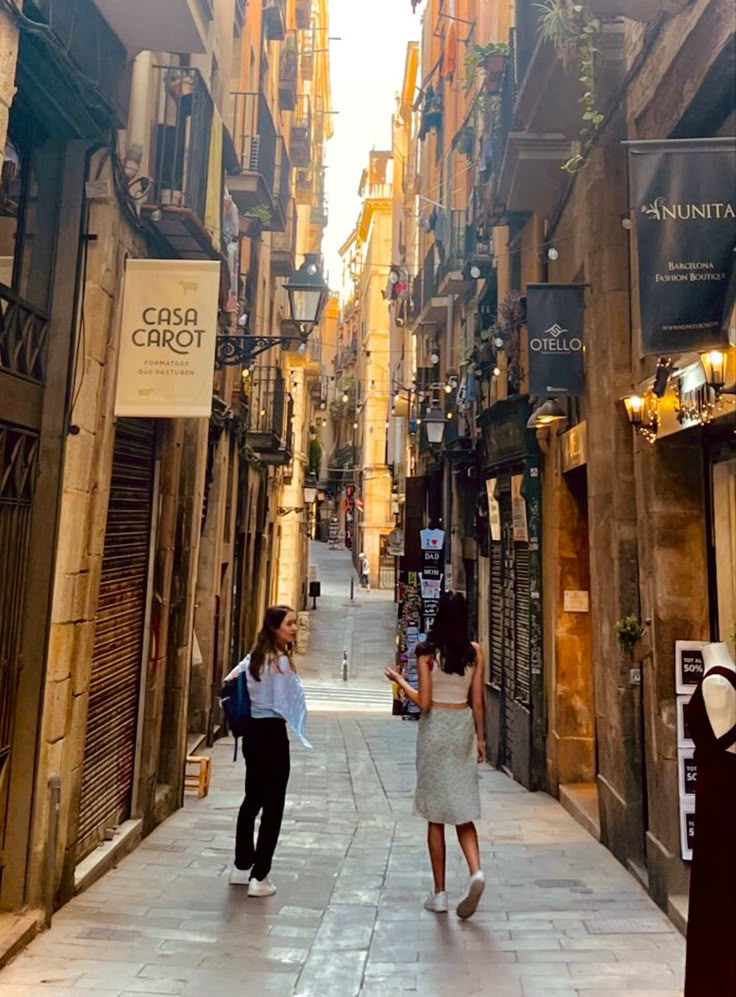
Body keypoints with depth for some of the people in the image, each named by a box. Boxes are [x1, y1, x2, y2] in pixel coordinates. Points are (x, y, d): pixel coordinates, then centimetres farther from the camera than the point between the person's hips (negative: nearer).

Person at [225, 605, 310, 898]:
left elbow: (230, 681, 12)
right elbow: (290, 703, -17)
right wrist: (300, 728, -3)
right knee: (272, 807, 2)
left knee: (252, 799, 19)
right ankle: (259, 877, 7)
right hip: (271, 733, -9)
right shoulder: (281, 661, -18)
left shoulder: (255, 656, 8)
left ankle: (242, 867, 31)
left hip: (252, 730, 9)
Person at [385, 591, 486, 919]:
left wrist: (399, 680, 3)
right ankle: (475, 871, -6)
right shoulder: (475, 651, -1)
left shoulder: (427, 652, -10)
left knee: (436, 815, 7)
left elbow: (424, 702, -11)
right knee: (462, 810, 14)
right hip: (463, 726, 3)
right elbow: (477, 701, 1)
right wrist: (480, 737, 11)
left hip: (435, 727, -3)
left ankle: (440, 893, 14)